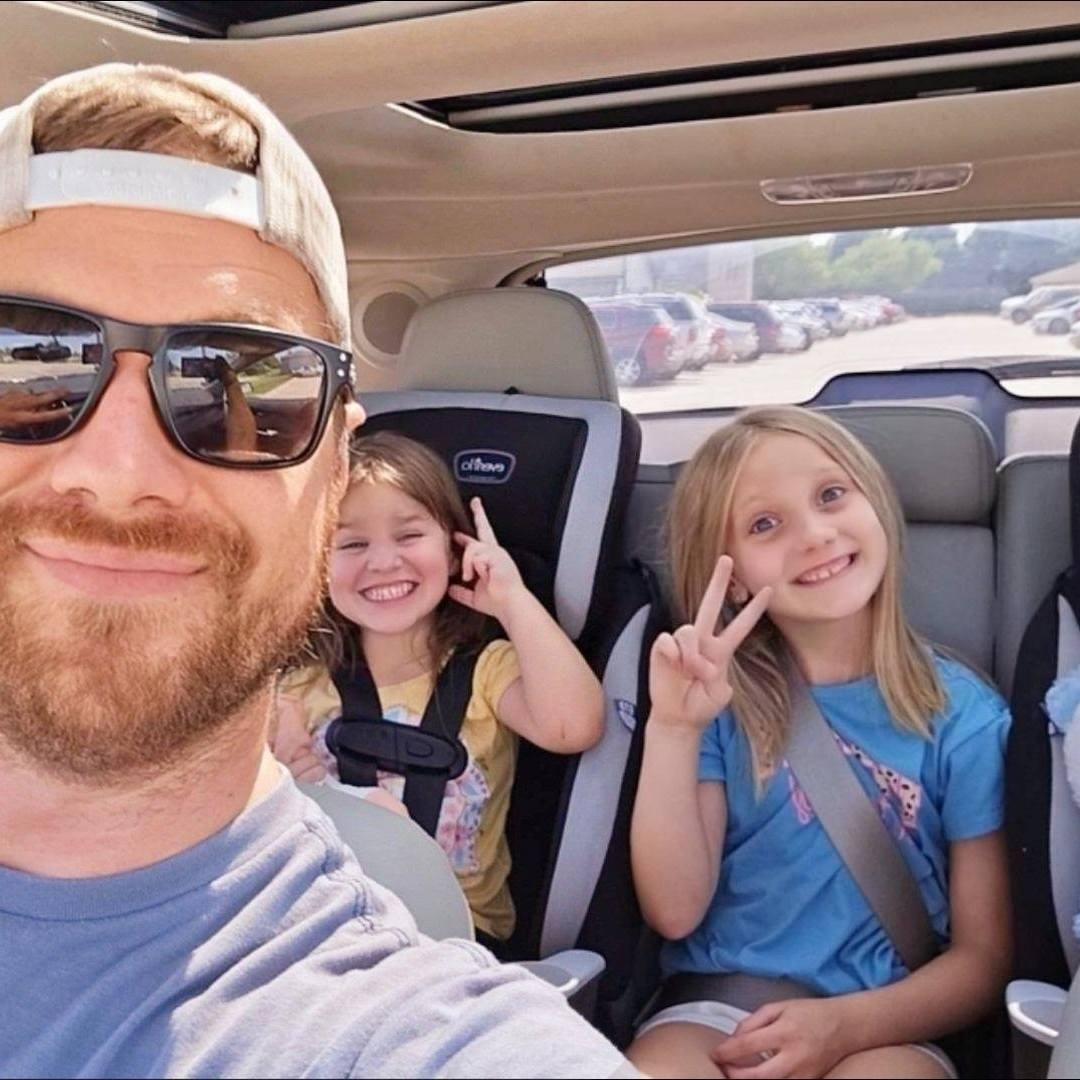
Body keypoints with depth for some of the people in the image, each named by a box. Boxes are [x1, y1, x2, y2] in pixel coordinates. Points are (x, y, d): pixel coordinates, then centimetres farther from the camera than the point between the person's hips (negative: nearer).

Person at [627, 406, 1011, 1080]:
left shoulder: (963, 715, -1)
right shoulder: (723, 700, 2)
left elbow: (985, 959, 1)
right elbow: (676, 912, -6)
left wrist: (846, 1023, -16)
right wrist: (672, 729, -17)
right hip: (717, 1010, 1)